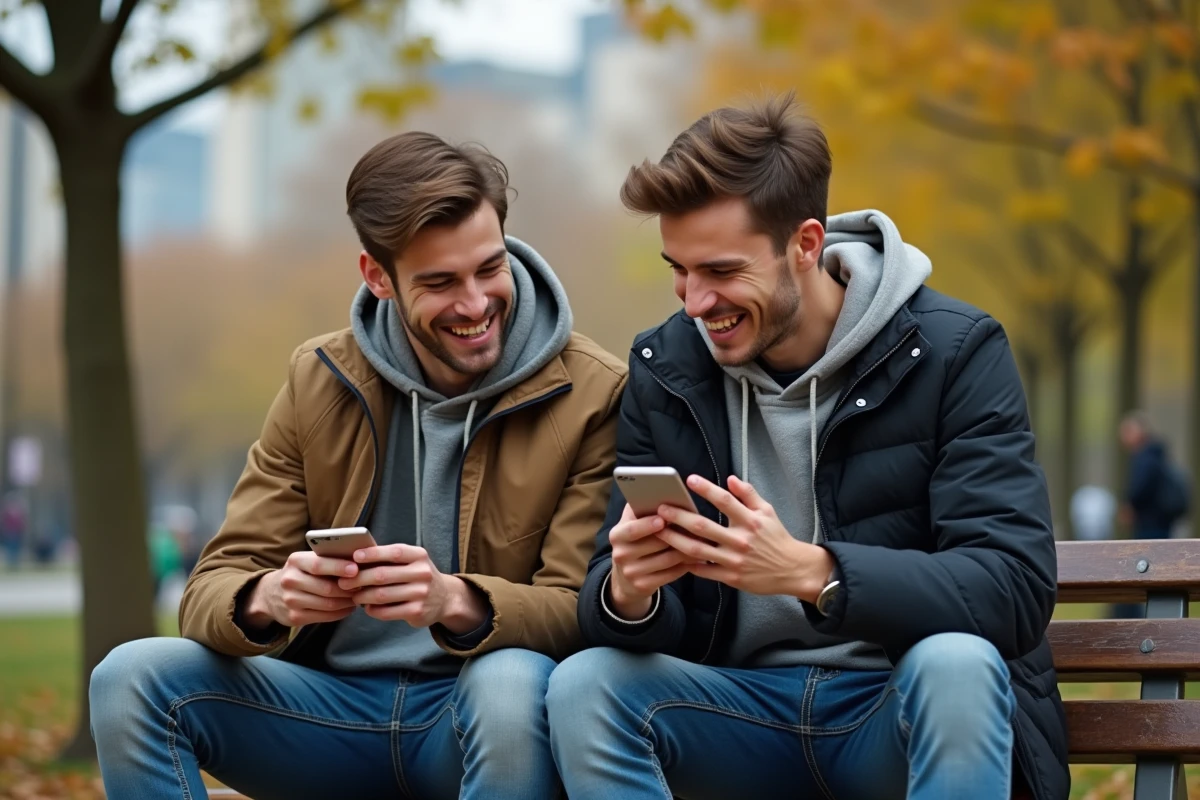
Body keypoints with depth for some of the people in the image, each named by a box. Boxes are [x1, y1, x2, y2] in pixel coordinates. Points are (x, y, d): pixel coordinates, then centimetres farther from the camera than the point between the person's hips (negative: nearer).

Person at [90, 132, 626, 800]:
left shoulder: (591, 394, -6)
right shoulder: (319, 383, 4)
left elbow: (579, 613, -11)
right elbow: (212, 590, 0)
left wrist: (457, 601, -33)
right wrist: (267, 599, -26)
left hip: (481, 719, -3)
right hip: (336, 706, 3)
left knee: (512, 683, -38)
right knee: (133, 678, -20)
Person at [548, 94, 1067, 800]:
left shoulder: (954, 352, -8)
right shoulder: (665, 371, 3)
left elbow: (1016, 589, -19)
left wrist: (809, 571, -33)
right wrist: (628, 592, -25)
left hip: (902, 713, -3)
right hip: (746, 705, 3)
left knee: (955, 664, -35)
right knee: (584, 683, -23)